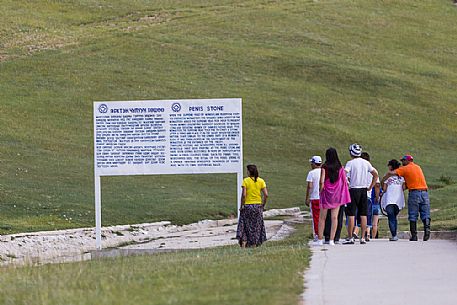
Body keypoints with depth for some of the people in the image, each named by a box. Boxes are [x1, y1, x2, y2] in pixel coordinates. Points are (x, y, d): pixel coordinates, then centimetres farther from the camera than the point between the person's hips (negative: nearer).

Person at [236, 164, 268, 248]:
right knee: (256, 227, 13)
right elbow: (266, 195, -5)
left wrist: (242, 206, -6)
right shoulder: (261, 181, 0)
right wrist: (263, 204, 7)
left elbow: (243, 195, -16)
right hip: (258, 206, 3)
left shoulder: (246, 180, -8)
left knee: (244, 226, 7)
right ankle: (254, 244, 14)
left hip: (247, 206, -3)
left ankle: (243, 244, -4)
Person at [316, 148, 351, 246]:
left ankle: (320, 239, 6)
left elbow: (322, 181, -15)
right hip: (337, 195, 2)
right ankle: (332, 239, 1)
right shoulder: (340, 167, 0)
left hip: (326, 193, -2)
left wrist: (320, 191, 0)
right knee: (334, 217, 4)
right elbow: (345, 181, 1)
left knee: (322, 217, 7)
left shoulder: (324, 167, -9)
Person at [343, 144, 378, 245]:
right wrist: (370, 187, 13)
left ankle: (350, 238, -4)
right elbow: (376, 174, 10)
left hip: (353, 190, -4)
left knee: (351, 215, -2)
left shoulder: (350, 163, -7)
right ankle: (363, 238, 5)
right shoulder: (366, 163, 7)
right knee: (363, 215, 6)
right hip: (363, 190, 4)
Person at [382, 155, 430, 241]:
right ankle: (427, 228, -21)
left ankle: (414, 236, 0)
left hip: (414, 192, -4)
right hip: (424, 191, 4)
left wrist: (382, 181, 8)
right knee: (425, 215, 4)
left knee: (413, 216, 2)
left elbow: (390, 173, -3)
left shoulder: (405, 169, 3)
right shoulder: (418, 167, 21)